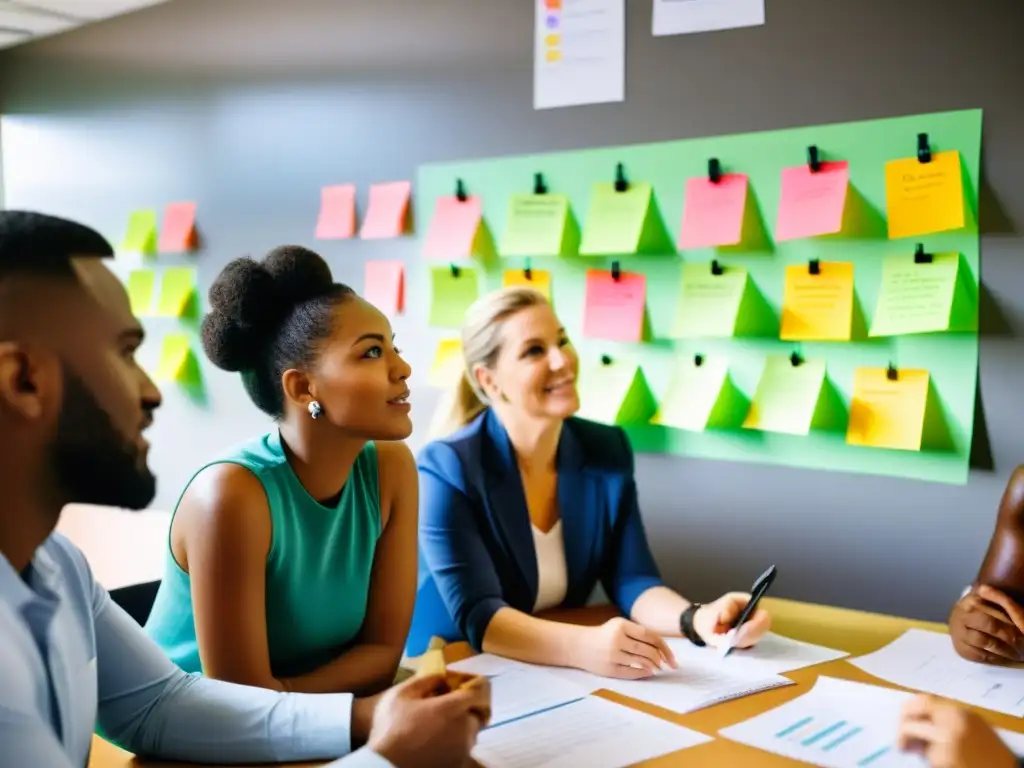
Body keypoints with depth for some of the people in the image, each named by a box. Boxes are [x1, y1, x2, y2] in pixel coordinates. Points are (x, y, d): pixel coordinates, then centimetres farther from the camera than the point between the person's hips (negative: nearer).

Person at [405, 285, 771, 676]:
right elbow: (477, 617, -24)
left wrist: (697, 619, -24)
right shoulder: (446, 469, -17)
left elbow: (631, 579, -4)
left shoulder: (608, 450, -1)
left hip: (560, 680, 4)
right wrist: (584, 647, -40)